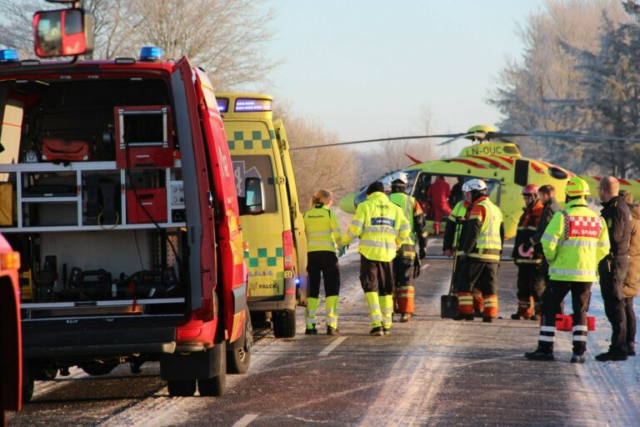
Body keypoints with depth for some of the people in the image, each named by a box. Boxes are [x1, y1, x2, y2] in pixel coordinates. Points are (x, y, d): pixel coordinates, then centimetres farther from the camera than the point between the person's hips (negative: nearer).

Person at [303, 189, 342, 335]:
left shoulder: (306, 215, 6)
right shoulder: (329, 214, -4)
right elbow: (337, 234, -8)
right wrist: (340, 245, 11)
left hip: (311, 254, 3)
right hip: (328, 253, -3)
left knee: (312, 290, 9)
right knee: (332, 290, 3)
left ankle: (310, 325, 3)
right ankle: (331, 325, -6)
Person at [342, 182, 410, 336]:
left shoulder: (365, 206, 0)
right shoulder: (395, 209, 11)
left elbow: (355, 229, -8)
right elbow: (405, 230, 4)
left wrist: (344, 241, 10)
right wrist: (397, 243, 23)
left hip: (369, 252, -3)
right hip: (387, 253, 3)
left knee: (370, 288, 0)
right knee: (386, 289, 14)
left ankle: (376, 324, -11)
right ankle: (386, 324, 15)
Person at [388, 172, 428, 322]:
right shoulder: (412, 202, 4)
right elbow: (420, 226, 4)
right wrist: (423, 246, 10)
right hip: (407, 247, 0)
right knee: (405, 280, 4)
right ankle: (406, 312, -3)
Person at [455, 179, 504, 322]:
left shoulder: (478, 208, -8)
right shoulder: (496, 209, 19)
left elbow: (473, 232, -16)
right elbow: (501, 234, 21)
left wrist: (466, 250, -14)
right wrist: (498, 254, 23)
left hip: (478, 253, -8)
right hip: (493, 255, 8)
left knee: (465, 283, 0)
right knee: (489, 285, 7)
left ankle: (466, 312, -4)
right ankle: (489, 314, 2)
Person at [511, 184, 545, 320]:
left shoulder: (543, 213, -8)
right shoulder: (525, 215, 20)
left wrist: (541, 253, -19)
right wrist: (516, 253, 24)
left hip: (536, 258, -9)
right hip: (524, 258, 9)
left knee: (537, 286, -7)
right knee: (523, 285, 10)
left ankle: (540, 312, -2)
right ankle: (524, 311, 16)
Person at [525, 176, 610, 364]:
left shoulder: (563, 216, -13)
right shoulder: (597, 220, 3)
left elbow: (548, 243, -15)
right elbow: (603, 249, 8)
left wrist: (552, 260, 3)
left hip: (562, 272, -4)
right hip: (587, 274, 4)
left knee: (550, 309, 7)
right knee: (580, 312, 12)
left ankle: (545, 348, 6)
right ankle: (579, 351, 7)